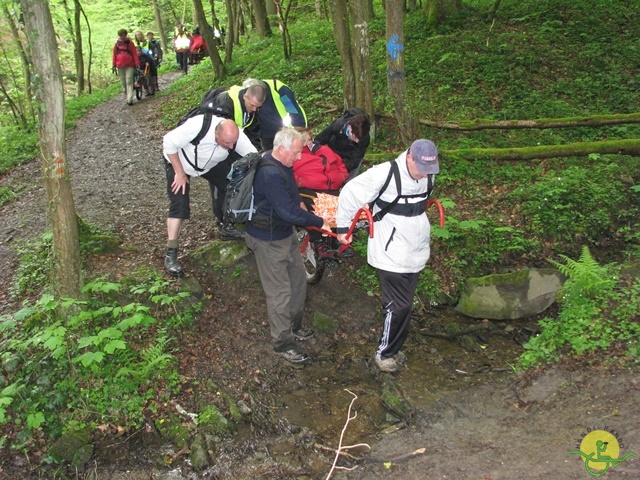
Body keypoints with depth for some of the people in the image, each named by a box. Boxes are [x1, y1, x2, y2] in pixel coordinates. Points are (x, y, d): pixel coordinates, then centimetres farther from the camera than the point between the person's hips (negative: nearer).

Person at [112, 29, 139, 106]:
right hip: (120, 66, 3)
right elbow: (114, 55, 13)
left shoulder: (130, 43, 4)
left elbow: (134, 54, 3)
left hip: (129, 65, -3)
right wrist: (113, 65, 8)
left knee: (129, 81, -11)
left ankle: (130, 99, -16)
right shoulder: (117, 44, 10)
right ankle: (127, 97, 15)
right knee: (123, 82, 5)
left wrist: (137, 63, -5)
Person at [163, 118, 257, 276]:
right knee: (179, 204, -15)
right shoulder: (197, 127, -43)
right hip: (178, 161, -5)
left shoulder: (236, 136, -30)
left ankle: (224, 227, 20)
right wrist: (180, 173, -25)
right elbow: (169, 142, -30)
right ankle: (171, 255, -10)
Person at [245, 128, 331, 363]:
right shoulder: (271, 174, -31)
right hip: (269, 240, -10)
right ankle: (282, 342, 17)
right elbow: (289, 212, -32)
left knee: (298, 279, 20)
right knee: (280, 292, 1)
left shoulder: (281, 165, 1)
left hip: (285, 233, 10)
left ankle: (294, 326, 39)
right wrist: (319, 222, -23)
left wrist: (298, 202, 6)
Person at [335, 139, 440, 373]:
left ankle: (392, 347, 33)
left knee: (405, 303, 16)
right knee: (399, 306, -6)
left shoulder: (428, 176, 0)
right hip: (391, 255, -7)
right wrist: (342, 227, -8)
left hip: (415, 254, 7)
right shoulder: (385, 174, -22)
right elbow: (351, 193, -15)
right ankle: (384, 353, 12)